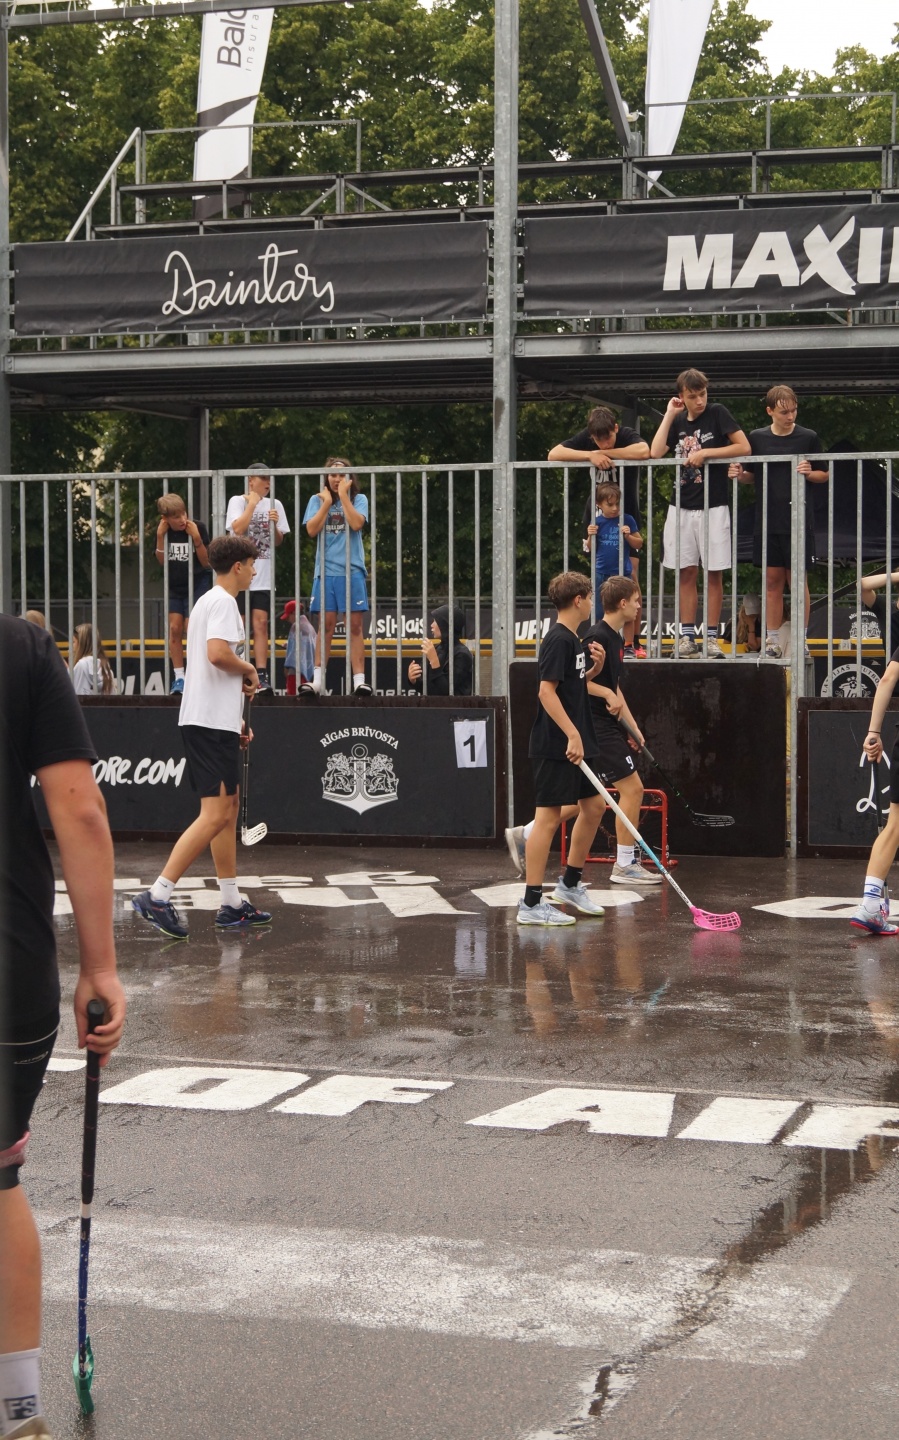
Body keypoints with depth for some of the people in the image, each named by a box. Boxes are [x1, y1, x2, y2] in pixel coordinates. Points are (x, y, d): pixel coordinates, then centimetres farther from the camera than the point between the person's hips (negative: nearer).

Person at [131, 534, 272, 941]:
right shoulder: (223, 602, -11)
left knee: (228, 808, 13)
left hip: (213, 722, 11)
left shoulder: (209, 601, 20)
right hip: (211, 723, -11)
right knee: (215, 815, -13)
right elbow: (218, 653, -27)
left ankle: (231, 904, 17)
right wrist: (249, 671, -8)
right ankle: (157, 895, -17)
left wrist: (237, 720, 22)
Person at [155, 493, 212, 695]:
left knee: (190, 628, -11)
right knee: (174, 628, -2)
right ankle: (179, 677, 3)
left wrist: (197, 538, -26)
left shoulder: (198, 527, -16)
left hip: (197, 584, -4)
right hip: (174, 586, 4)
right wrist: (160, 537, -13)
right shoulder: (164, 530, -6)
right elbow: (161, 561, -1)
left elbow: (206, 562, -12)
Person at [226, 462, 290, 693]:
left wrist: (275, 525, -5)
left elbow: (279, 542, 14)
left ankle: (262, 675, -4)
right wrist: (252, 503, -9)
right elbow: (237, 529, -15)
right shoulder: (237, 501, 2)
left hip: (263, 576, 2)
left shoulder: (274, 505, 11)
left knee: (260, 624, -2)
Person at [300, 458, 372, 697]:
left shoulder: (358, 499, 6)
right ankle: (317, 680, 2)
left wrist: (343, 495, -9)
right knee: (326, 625, 0)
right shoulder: (317, 500, 10)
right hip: (325, 571, 1)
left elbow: (356, 523, -13)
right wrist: (327, 502, -6)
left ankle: (359, 679, -3)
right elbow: (312, 530, -3)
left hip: (352, 571, -1)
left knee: (355, 625, -2)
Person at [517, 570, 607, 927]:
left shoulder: (573, 639, 14)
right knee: (549, 817, -7)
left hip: (576, 742, 10)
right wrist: (572, 735, -26)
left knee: (593, 806, 15)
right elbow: (546, 690, -21)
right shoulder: (558, 639, -14)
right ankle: (531, 904, -4)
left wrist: (596, 666, 7)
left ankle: (570, 885, 28)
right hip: (555, 746, -10)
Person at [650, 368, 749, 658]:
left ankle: (711, 637, 4)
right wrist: (669, 415, -3)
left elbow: (744, 447, -10)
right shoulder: (678, 422, 10)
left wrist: (704, 453, -14)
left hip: (713, 507, -4)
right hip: (681, 507, 4)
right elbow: (655, 452, -4)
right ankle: (687, 636, 7)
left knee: (713, 573, 0)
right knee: (686, 572, 4)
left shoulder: (717, 414, -2)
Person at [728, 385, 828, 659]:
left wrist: (809, 473, -14)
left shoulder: (808, 438, -1)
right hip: (767, 521, 2)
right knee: (772, 581, 6)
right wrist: (739, 474, -8)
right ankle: (772, 643, 13)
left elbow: (825, 475, 6)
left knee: (797, 580, 2)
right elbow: (751, 476, 13)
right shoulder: (757, 438, 4)